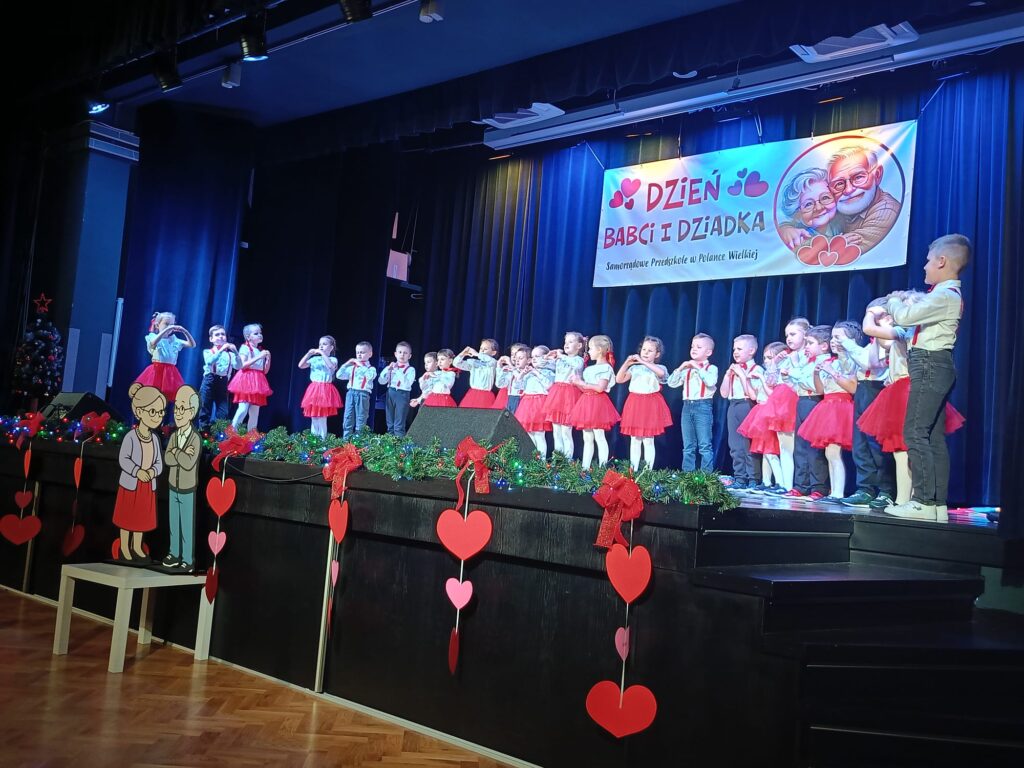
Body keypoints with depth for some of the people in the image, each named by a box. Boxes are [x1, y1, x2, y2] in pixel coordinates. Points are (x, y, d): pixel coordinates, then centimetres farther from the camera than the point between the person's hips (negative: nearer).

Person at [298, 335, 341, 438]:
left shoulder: (332, 359, -1)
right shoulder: (314, 359, 12)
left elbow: (331, 366, -25)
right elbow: (301, 365, 5)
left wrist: (322, 353, -19)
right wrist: (309, 354, -1)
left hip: (325, 391, -5)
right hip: (314, 390, 5)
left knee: (322, 419, -6)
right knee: (313, 418, 7)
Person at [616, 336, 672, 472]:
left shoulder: (659, 368, -1)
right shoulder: (634, 368, 9)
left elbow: (662, 373, -26)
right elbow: (619, 380, 1)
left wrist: (643, 362, -26)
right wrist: (626, 364, -13)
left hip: (650, 406, -4)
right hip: (635, 405, 4)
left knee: (648, 441, -1)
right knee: (634, 440, 8)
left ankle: (648, 470, 3)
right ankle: (633, 469, 13)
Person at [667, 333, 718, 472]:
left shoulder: (711, 368, -2)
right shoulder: (687, 369, 13)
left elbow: (711, 381, -22)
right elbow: (671, 383, 7)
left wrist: (698, 367, -16)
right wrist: (680, 368, -5)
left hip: (703, 407, -5)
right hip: (687, 407, 5)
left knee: (705, 445, -3)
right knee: (688, 446, 11)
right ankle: (687, 474, 17)